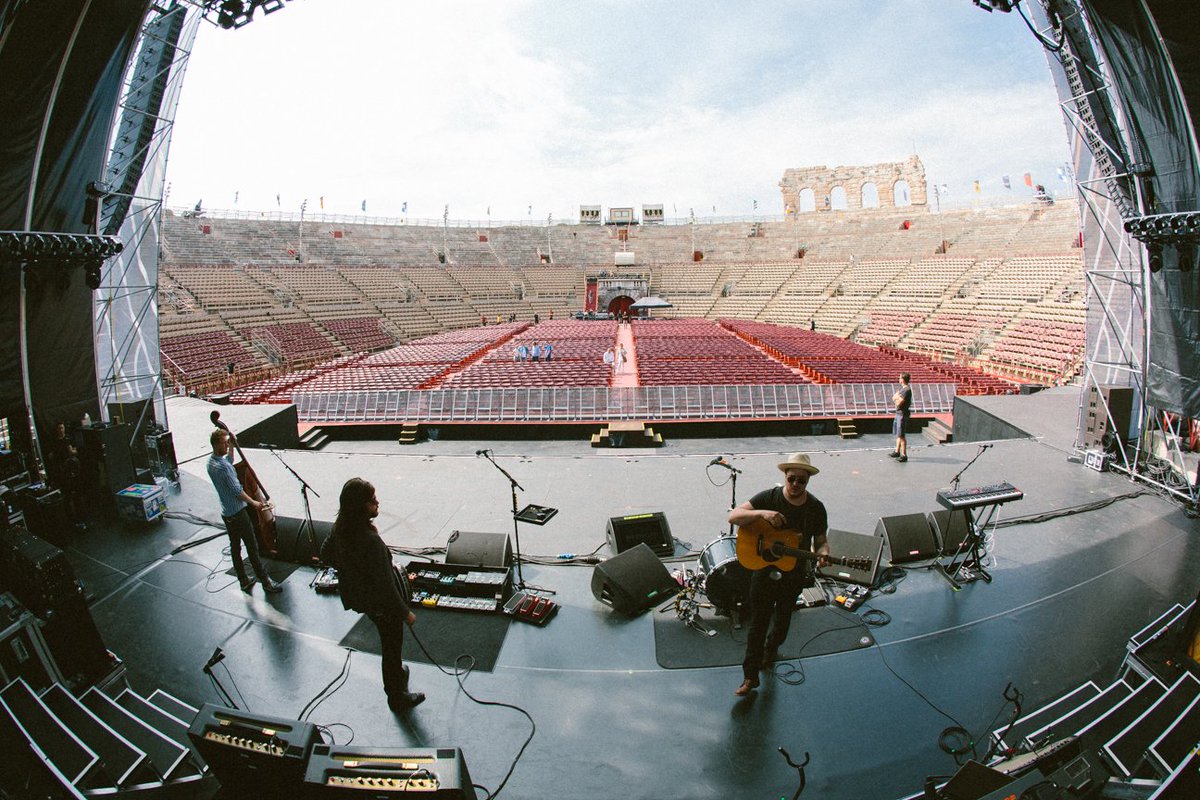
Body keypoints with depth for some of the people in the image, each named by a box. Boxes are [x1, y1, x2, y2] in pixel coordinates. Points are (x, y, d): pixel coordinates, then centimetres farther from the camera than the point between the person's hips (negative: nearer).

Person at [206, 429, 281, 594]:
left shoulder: (210, 462, 4)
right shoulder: (222, 467, -26)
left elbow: (229, 461, 27)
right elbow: (237, 491, -22)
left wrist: (233, 445, 18)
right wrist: (254, 502, -9)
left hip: (226, 513, 10)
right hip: (238, 513, -10)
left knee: (235, 547, 16)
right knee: (252, 548, -3)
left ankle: (244, 581, 26)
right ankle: (266, 582, 3)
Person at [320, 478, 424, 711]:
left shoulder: (341, 529, -12)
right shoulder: (371, 541, -37)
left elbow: (326, 554, 8)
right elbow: (385, 586, -29)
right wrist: (405, 612, -16)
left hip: (362, 599, 8)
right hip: (383, 605, -8)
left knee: (390, 646, 32)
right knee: (393, 648, 16)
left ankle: (396, 673, 56)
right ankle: (398, 698, 37)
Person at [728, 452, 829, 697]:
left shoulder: (816, 508, -10)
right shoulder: (769, 497, -16)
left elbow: (820, 541, 0)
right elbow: (734, 516, -22)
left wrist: (822, 554, -24)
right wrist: (762, 513, -38)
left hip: (794, 574, 2)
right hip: (764, 569, -2)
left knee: (783, 618, 24)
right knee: (758, 623, 2)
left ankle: (771, 648, 53)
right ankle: (750, 676, 12)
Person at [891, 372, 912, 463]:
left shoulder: (907, 390, -18)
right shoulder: (901, 388, 12)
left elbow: (898, 403, -22)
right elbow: (893, 398, 13)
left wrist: (896, 397, -4)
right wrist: (897, 397, -6)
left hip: (903, 414, -10)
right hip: (898, 413, 10)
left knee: (901, 435, -8)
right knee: (898, 434, 18)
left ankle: (904, 455, -4)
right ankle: (897, 451, 30)